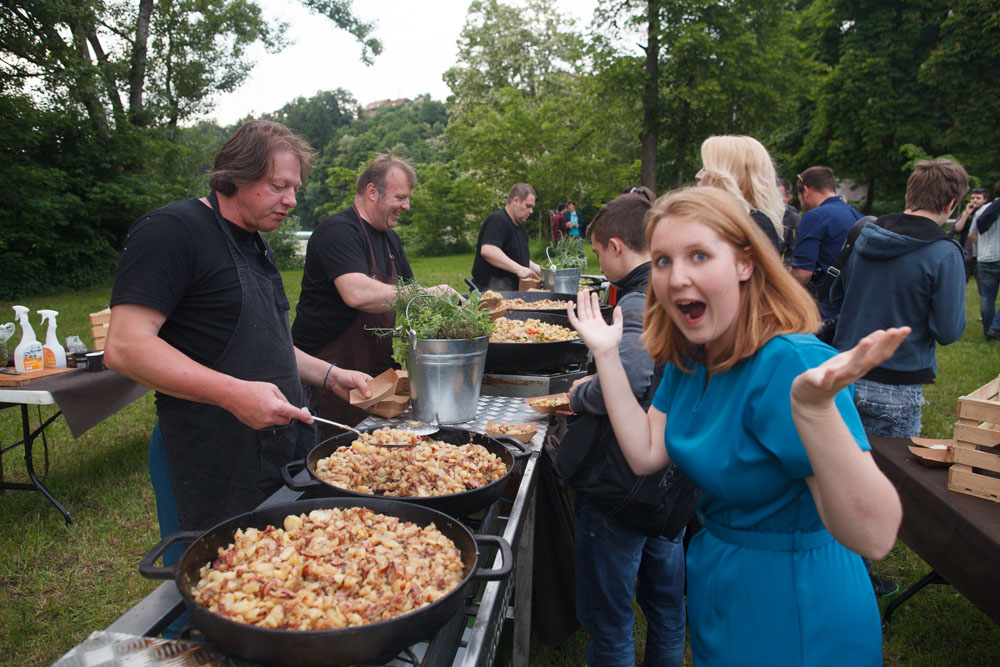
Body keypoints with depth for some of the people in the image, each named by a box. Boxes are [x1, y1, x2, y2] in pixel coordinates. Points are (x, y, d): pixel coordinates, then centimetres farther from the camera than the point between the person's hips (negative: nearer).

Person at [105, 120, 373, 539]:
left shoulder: (255, 245, 16)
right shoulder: (170, 231, -13)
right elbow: (124, 347, -22)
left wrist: (329, 375, 12)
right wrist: (233, 393, -30)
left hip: (280, 453, 9)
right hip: (211, 469, -8)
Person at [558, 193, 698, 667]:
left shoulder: (638, 303, -20)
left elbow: (630, 379, -37)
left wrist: (581, 393, -17)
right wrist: (597, 387, 15)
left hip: (625, 483, -9)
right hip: (677, 481, 9)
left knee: (607, 617, 10)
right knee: (666, 602, 25)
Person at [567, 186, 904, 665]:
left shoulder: (789, 364, -29)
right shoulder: (688, 357, -4)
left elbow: (873, 536, -34)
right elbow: (647, 455, -6)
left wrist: (813, 406, -51)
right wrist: (606, 355, -8)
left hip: (795, 615, -7)